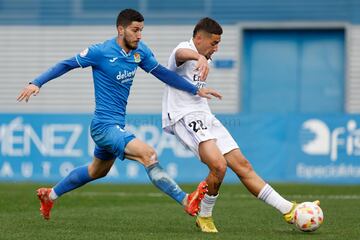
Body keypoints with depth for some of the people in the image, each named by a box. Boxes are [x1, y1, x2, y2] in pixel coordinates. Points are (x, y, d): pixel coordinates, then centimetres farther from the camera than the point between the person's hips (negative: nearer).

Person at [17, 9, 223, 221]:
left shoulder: (140, 51, 2)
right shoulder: (101, 52, -15)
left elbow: (162, 73, 10)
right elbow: (67, 65, -7)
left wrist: (196, 90, 8)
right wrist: (37, 83, -14)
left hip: (117, 126, 9)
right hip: (105, 126, -9)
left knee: (97, 171, 27)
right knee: (148, 154, -25)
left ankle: (50, 195, 44)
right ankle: (186, 201, -29)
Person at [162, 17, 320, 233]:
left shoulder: (203, 60, 22)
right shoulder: (186, 50, -9)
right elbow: (181, 53, -37)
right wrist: (200, 58, -59)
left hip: (205, 117, 9)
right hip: (185, 117, -9)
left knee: (242, 165, 3)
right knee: (219, 165, -27)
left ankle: (288, 210, 1)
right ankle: (205, 218, -8)